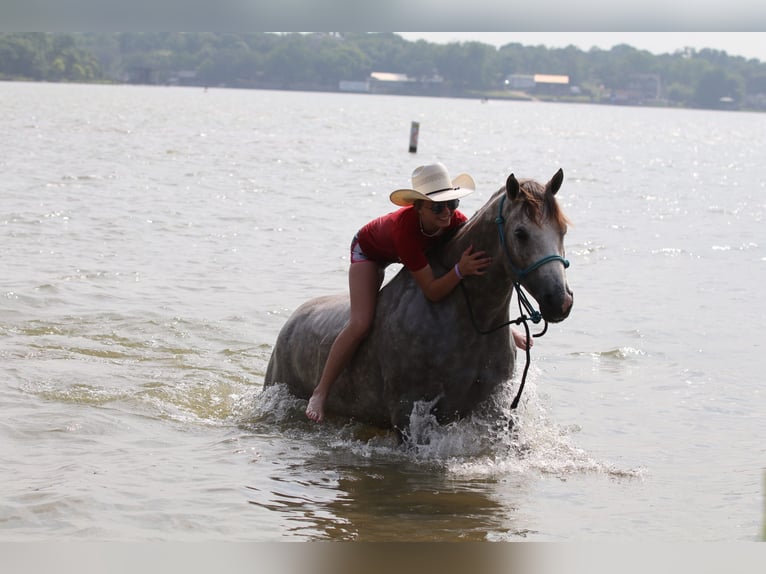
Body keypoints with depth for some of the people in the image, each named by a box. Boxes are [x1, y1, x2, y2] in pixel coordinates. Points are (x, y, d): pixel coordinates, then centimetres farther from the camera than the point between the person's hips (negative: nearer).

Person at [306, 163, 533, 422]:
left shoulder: (457, 222, -33)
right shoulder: (404, 227, -46)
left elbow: (482, 272, -18)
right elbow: (432, 291, -45)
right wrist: (460, 270, -61)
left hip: (415, 252, 6)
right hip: (369, 251, -5)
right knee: (360, 324, -18)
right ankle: (320, 393, -11)